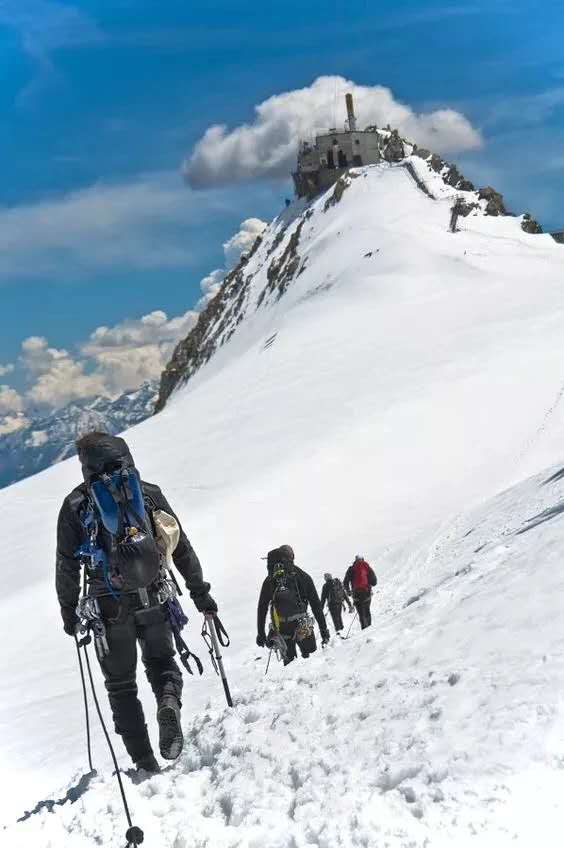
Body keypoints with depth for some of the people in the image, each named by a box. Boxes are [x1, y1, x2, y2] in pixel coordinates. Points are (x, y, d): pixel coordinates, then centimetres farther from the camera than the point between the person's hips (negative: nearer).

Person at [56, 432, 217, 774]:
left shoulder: (75, 504, 2)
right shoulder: (149, 493, 5)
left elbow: (67, 566, 3)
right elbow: (182, 548, 6)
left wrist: (69, 612, 13)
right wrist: (200, 592, 12)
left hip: (109, 606, -1)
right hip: (153, 600, 1)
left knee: (121, 684, 12)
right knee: (161, 661, 21)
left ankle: (145, 763, 6)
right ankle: (169, 703, -12)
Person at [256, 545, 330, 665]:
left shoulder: (269, 580, 8)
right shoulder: (302, 576, 4)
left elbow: (261, 608, 9)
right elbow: (316, 604, 4)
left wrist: (261, 633, 16)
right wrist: (323, 628, 8)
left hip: (281, 629, 2)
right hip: (302, 626, -2)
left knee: (289, 659, 13)